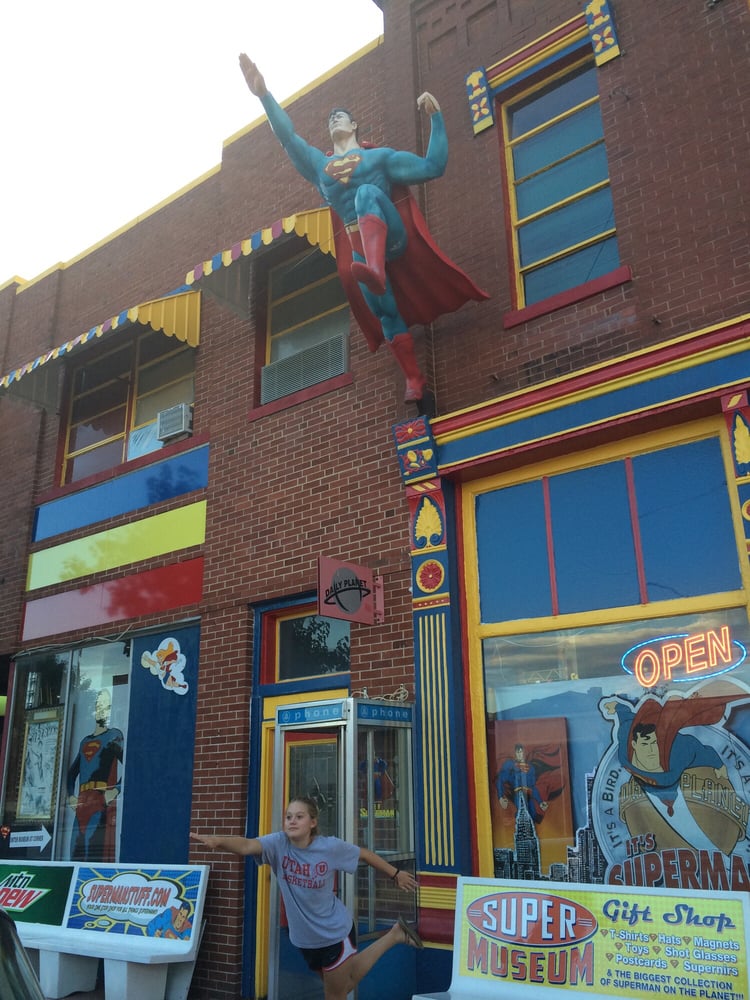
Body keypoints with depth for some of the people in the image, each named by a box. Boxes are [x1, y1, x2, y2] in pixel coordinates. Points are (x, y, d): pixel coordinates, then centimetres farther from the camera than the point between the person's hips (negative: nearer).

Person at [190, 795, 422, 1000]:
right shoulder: (278, 843, -19)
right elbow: (247, 845, -37)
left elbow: (365, 854, -5)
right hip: (305, 937, 4)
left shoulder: (331, 847, -21)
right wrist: (217, 841, -57)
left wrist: (396, 874, 4)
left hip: (334, 932, -4)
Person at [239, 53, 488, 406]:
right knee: (385, 313, -7)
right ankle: (413, 379, -2)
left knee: (367, 192, -33)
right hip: (359, 250, 4)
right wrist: (264, 95, -1)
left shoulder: (379, 155, 13)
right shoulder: (319, 165, 23)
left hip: (393, 236, -4)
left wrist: (436, 117, -1)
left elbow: (433, 166, 5)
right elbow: (288, 136, 10)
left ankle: (374, 271, -60)